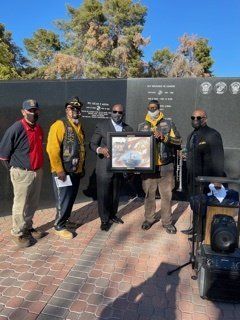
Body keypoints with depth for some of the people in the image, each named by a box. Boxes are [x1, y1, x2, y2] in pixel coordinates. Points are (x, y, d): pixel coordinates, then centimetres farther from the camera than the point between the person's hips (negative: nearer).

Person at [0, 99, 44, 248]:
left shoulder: (39, 129, 5)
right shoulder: (16, 129, -17)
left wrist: (39, 166, 13)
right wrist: (15, 168, -3)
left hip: (38, 172, 7)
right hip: (22, 174, -6)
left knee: (33, 204, 18)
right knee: (21, 206, 6)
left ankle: (28, 227, 36)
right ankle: (18, 233, 24)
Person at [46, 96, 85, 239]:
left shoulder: (79, 127, 13)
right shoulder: (60, 125, -13)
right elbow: (52, 149, -20)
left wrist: (82, 167, 18)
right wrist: (59, 170, -21)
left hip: (76, 171, 8)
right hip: (63, 171, -8)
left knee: (71, 198, 17)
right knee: (64, 200, 1)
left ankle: (65, 220, 36)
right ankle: (59, 226, 19)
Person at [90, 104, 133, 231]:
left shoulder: (128, 129, 8)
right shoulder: (101, 126, -2)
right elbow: (92, 144, -3)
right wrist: (100, 149, -24)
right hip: (104, 167, -3)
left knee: (115, 193, 16)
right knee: (103, 194, 3)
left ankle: (112, 215, 35)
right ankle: (104, 220, 19)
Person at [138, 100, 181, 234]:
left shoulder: (169, 124, 4)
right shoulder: (142, 126, 9)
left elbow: (178, 141, -2)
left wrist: (164, 137, -16)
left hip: (165, 167, -1)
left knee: (167, 195, 7)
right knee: (149, 194, 11)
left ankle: (167, 221, 22)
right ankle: (150, 218, 29)